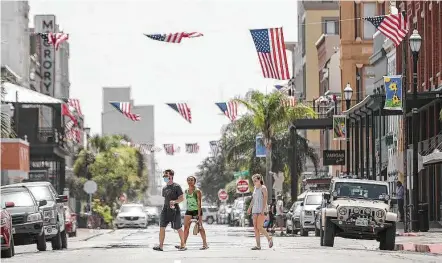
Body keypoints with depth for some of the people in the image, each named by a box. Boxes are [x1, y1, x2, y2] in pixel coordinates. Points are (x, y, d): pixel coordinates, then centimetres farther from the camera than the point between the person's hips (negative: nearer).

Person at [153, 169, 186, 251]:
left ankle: (182, 245, 15)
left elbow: (182, 198, -9)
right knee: (162, 228, -4)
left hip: (174, 211, -6)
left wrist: (174, 201, -25)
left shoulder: (176, 186, -6)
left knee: (178, 228, 2)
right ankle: (160, 245, -4)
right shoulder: (164, 188, 13)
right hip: (165, 210, 6)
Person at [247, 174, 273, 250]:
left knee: (259, 227, -14)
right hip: (255, 210, 8)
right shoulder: (255, 188, 16)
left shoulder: (263, 188, -5)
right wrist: (249, 208, 20)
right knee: (255, 227, 0)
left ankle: (269, 239, 4)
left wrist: (263, 210, -21)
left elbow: (265, 199, -13)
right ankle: (258, 245, -1)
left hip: (261, 210, -8)